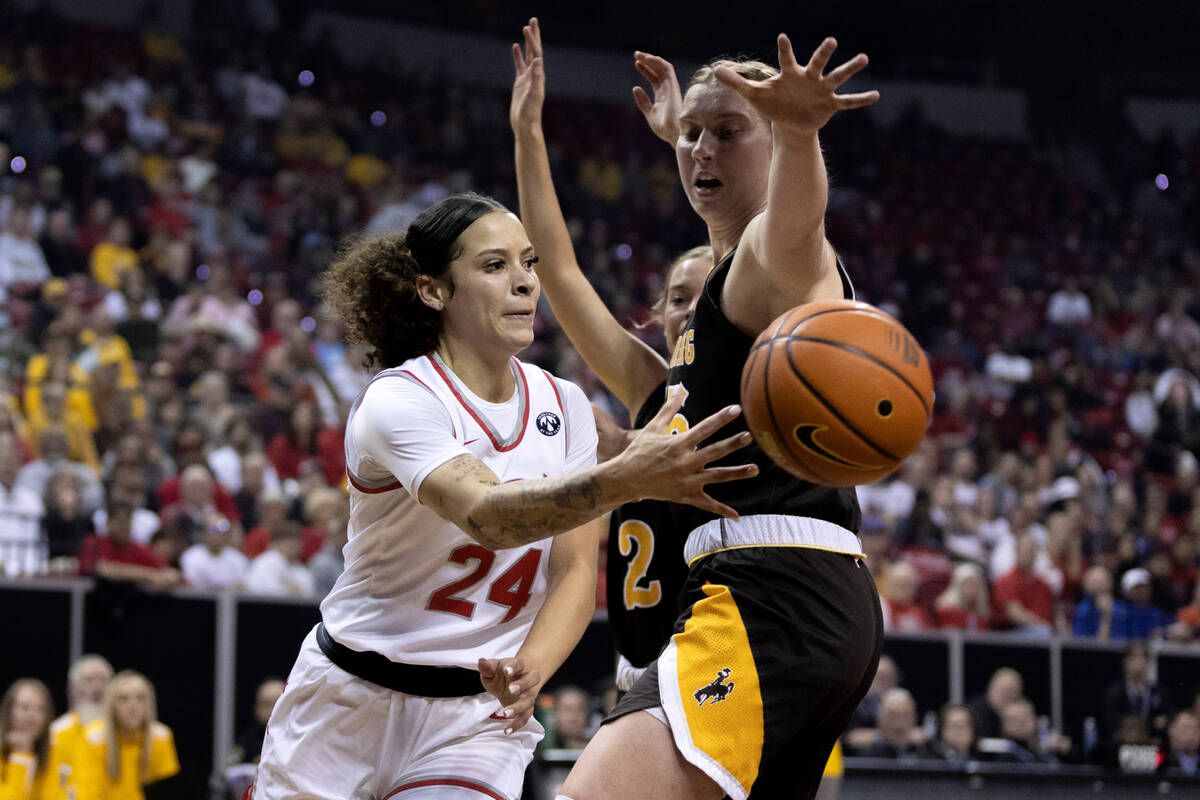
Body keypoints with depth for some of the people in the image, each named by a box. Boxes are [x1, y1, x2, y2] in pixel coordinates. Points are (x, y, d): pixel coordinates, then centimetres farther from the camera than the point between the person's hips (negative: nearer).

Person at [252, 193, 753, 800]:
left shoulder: (563, 406, -1)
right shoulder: (395, 401, -18)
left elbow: (575, 570, -5)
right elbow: (486, 515, -37)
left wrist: (531, 670, -27)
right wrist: (626, 479, -53)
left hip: (480, 713, 3)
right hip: (349, 699, -3)